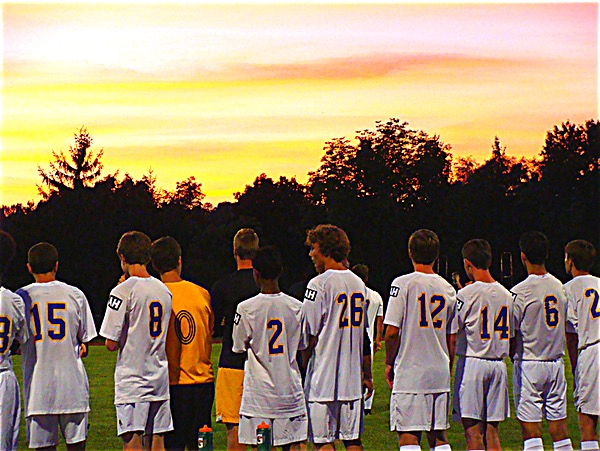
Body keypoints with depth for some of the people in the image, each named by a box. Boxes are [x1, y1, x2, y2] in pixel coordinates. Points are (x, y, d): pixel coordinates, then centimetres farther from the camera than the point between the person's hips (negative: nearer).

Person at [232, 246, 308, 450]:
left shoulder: (245, 308, -8)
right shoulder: (297, 307, 1)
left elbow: (238, 349, 1)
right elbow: (303, 346, 10)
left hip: (258, 392, -3)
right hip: (291, 390, 3)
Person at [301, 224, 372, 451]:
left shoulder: (319, 284, -10)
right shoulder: (358, 284, 11)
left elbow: (309, 336, -12)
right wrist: (367, 374, 21)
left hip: (323, 380, -7)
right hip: (352, 378, 7)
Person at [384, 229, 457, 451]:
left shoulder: (403, 283, -8)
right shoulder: (448, 289, 7)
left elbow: (392, 332, -10)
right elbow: (452, 339, 11)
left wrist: (389, 364, 3)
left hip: (409, 372, -5)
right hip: (440, 374, 5)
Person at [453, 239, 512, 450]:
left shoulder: (466, 294, -10)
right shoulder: (506, 294, 8)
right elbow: (511, 335, 15)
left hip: (472, 362, -6)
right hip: (498, 364, 6)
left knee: (472, 428, -4)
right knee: (491, 429, 9)